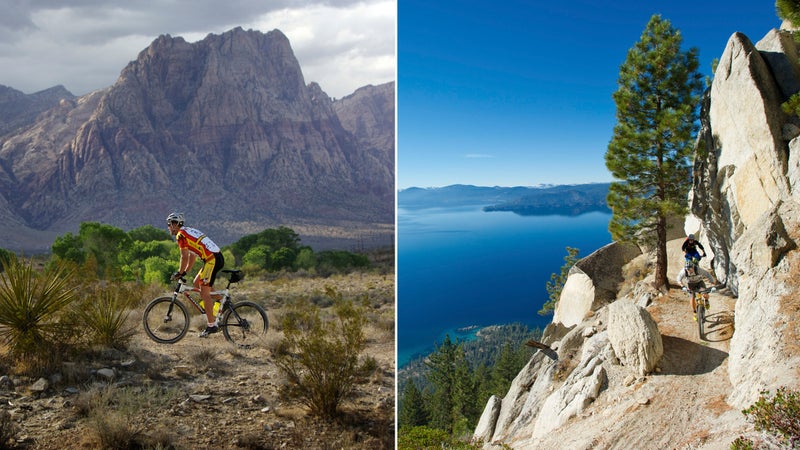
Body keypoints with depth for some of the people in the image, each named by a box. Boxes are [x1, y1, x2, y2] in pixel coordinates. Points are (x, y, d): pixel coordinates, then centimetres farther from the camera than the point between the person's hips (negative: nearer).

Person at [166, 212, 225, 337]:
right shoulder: (189, 231, 24)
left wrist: (180, 273, 3)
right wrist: (185, 271, 27)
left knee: (204, 293, -5)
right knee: (197, 283, 21)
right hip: (217, 257, 10)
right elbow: (192, 254, 27)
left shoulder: (180, 235, -6)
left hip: (212, 260, -10)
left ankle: (212, 326, -3)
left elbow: (184, 257, -10)